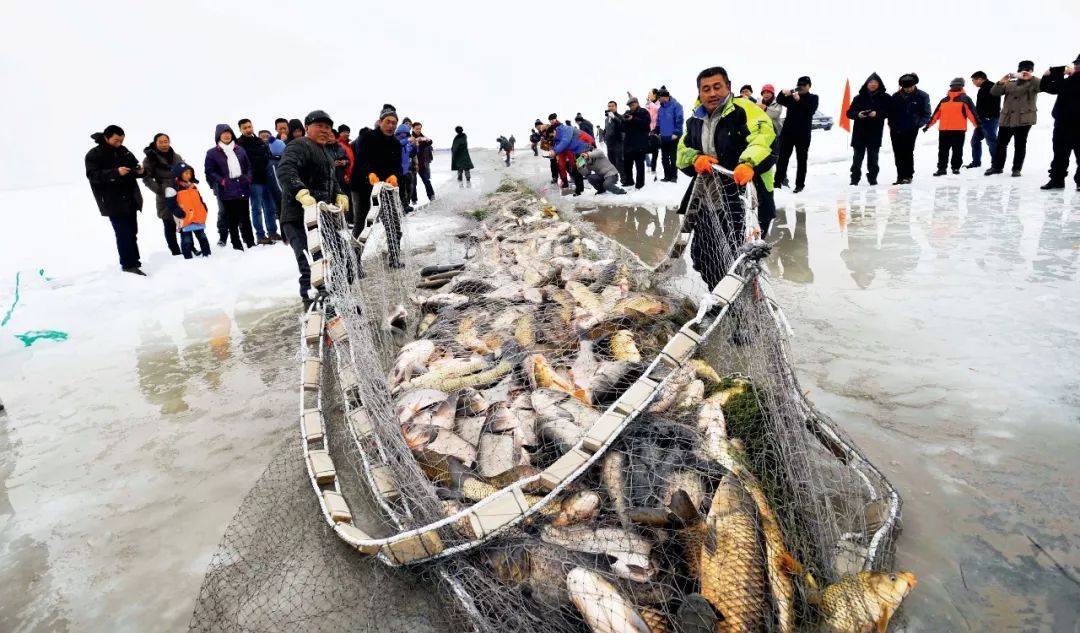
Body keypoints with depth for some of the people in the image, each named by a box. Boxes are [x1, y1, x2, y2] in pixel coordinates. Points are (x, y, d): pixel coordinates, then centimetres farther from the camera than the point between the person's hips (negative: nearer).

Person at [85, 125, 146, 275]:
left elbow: (134, 166, 23)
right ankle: (129, 264, -7)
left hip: (130, 199, 6)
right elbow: (93, 175, -16)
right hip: (113, 202, -6)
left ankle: (132, 261, 20)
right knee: (124, 233, -11)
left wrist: (139, 170, -3)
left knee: (132, 232, 11)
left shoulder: (124, 151, 12)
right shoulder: (94, 155, -6)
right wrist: (116, 172, -29)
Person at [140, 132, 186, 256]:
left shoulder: (176, 157, 12)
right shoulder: (150, 158, -1)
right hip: (165, 198, -4)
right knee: (170, 226, 0)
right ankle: (175, 251, 10)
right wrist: (160, 190, -16)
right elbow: (147, 178, -7)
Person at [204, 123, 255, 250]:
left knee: (245, 217, 9)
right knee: (232, 220, 2)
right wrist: (221, 181, -13)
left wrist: (248, 177, 1)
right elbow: (209, 171, -1)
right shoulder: (212, 153, 0)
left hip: (243, 189, 3)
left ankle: (250, 243, 17)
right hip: (227, 191, -3)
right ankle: (237, 245, 7)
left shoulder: (240, 149, 11)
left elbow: (248, 166, 17)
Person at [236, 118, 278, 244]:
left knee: (271, 207, 9)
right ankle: (260, 235, 2)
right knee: (257, 209, -2)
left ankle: (272, 232, 18)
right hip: (254, 181, -6)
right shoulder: (238, 144, -4)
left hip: (266, 178, 6)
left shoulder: (260, 141, 15)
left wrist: (269, 172, 9)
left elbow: (269, 157, 19)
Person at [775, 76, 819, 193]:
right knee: (782, 157, 1)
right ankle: (778, 181, 6)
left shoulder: (813, 98, 6)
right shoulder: (791, 96, 13)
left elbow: (811, 110, -13)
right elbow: (779, 100, -3)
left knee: (801, 159, 1)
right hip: (788, 131, 2)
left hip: (803, 134, -2)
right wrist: (783, 93, -23)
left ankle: (800, 184, 4)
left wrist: (799, 100, -24)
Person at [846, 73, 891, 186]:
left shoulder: (885, 98, 4)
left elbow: (889, 112, -2)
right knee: (857, 156, 2)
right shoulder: (859, 98, 5)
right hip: (859, 132, 0)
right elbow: (849, 113, 4)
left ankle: (872, 177, 15)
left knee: (873, 157, 5)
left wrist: (877, 114, -18)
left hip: (875, 133, 0)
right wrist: (857, 114, -17)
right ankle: (855, 178, 9)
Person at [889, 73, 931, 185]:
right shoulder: (896, 96, 3)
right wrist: (891, 124, 0)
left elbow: (926, 114, 1)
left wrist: (918, 123, -12)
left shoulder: (922, 96, -3)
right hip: (896, 130, 3)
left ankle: (908, 176, 4)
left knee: (908, 152, -4)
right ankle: (900, 176, 14)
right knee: (898, 154, 6)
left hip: (911, 130, -3)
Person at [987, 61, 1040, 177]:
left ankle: (1016, 169, 5)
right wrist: (1001, 82, -14)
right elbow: (994, 92, 4)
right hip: (1007, 118, 4)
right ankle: (997, 166, 19)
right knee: (1001, 143, 8)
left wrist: (1031, 77, -27)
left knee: (1020, 144, -1)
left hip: (1024, 119, -4)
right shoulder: (1009, 83, 13)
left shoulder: (1033, 83, 3)